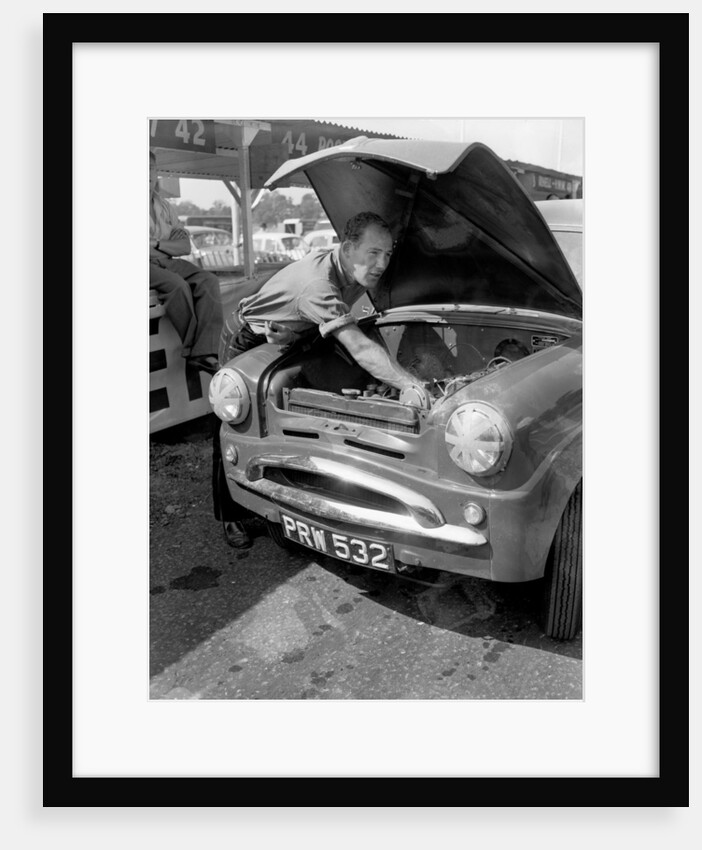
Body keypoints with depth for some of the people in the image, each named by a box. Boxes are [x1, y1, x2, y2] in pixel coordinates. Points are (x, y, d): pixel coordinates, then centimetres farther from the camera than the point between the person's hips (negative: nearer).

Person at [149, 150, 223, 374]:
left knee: (208, 280, -20)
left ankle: (204, 353, -32)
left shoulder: (163, 206, 21)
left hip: (166, 261, 5)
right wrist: (170, 242, -9)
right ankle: (193, 348, -22)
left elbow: (185, 246, 14)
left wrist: (157, 243, -5)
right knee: (177, 284, -33)